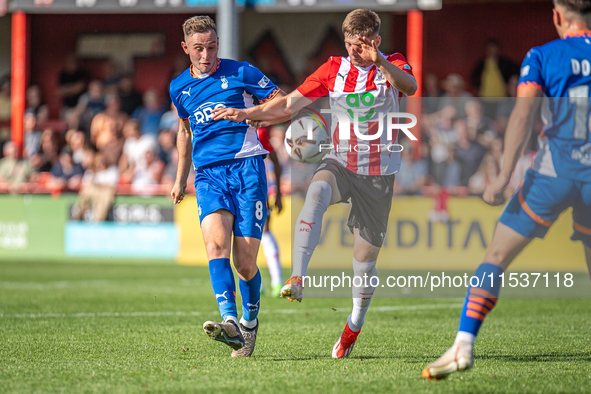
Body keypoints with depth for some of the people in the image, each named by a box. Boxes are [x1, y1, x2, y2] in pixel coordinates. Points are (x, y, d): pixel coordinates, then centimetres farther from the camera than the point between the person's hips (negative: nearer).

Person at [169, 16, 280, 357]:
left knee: (245, 262, -5)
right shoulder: (179, 87, 15)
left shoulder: (240, 73, 2)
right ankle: (230, 324, -37)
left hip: (247, 166, -3)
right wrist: (181, 179, 36)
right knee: (216, 241, -25)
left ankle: (250, 320, 22)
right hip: (208, 174, 3)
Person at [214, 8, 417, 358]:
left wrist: (380, 63, -49)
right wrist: (247, 114, -6)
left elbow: (409, 86, -29)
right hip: (340, 163, 1)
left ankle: (355, 325, 29)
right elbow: (290, 103, 7)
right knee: (317, 192, -36)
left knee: (365, 258, 3)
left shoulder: (393, 67, -5)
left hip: (378, 174, -1)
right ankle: (297, 280, -46)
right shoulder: (334, 69, 4)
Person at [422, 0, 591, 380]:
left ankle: (464, 345, -8)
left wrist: (505, 174, -16)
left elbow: (524, 113, -11)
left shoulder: (542, 56, 1)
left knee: (496, 257, 4)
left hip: (554, 171, -2)